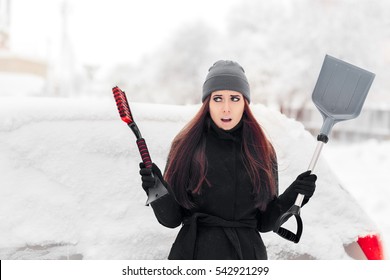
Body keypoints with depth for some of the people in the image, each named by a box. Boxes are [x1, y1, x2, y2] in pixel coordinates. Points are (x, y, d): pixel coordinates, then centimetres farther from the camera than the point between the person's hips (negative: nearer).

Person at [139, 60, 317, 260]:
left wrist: (291, 197, -9)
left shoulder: (262, 151, 3)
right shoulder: (185, 146, -2)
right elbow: (171, 219, -2)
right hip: (193, 253, -1)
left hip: (247, 254, 2)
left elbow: (264, 223, 6)